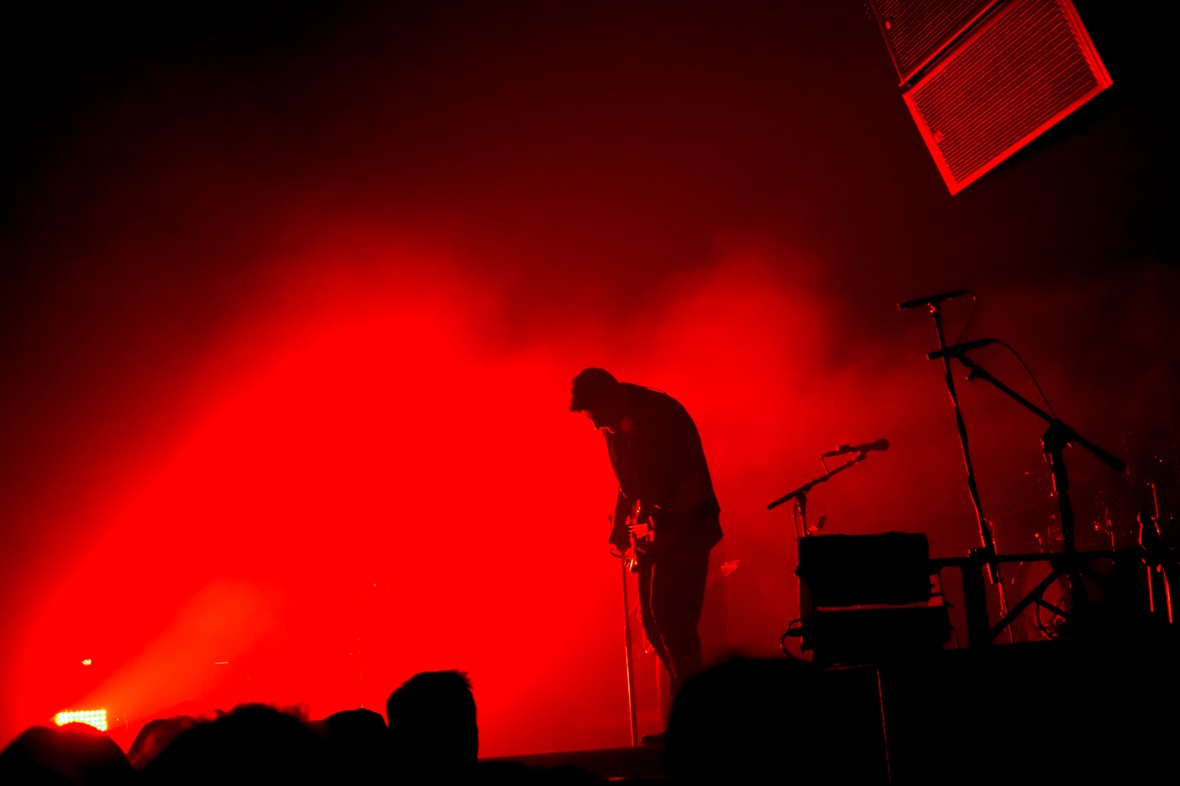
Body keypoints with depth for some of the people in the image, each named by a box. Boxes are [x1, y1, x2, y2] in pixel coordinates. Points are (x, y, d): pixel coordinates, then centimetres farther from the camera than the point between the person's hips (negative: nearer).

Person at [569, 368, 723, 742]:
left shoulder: (663, 414, -17)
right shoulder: (613, 427, 9)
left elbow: (692, 477, -21)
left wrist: (660, 522, -27)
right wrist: (620, 529, 11)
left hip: (686, 528, -9)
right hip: (651, 531, 9)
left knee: (669, 614, -15)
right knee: (653, 618, 7)